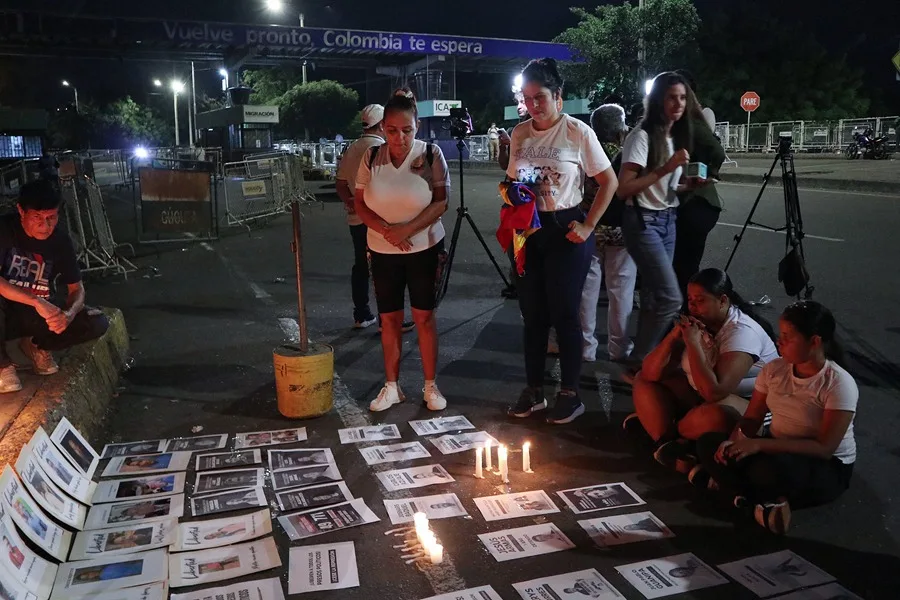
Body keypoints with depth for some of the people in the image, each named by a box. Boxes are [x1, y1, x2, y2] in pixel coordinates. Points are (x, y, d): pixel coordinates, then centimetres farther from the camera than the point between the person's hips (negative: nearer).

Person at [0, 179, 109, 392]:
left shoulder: (61, 240, -7)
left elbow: (77, 288, -4)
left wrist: (67, 314, -26)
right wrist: (37, 301, -41)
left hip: (38, 313, 3)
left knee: (97, 323, -19)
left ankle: (36, 345, 8)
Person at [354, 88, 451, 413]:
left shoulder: (431, 154, -9)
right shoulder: (372, 158, -3)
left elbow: (442, 201, -11)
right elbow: (359, 204, 0)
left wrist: (407, 229, -21)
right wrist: (386, 230, -17)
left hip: (425, 248, -2)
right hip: (383, 251, 2)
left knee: (424, 316, 4)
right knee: (389, 318, 8)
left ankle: (431, 386, 15)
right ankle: (391, 386, 19)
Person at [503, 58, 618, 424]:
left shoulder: (577, 132, -8)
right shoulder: (519, 134, 6)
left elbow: (609, 182, -6)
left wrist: (588, 226, -11)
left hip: (564, 230, -5)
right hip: (529, 230, 5)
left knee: (564, 313, 0)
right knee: (532, 313, 10)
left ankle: (570, 394, 14)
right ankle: (534, 391, 22)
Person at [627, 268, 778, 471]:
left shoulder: (742, 332, -22)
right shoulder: (695, 322, -2)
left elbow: (714, 392, -34)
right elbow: (650, 373, -8)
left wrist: (693, 343, -31)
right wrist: (673, 336, -21)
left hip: (749, 406, -7)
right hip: (699, 395, 7)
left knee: (715, 415, -40)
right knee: (643, 380, -3)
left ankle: (656, 422, -12)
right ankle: (667, 441, -22)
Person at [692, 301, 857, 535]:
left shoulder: (839, 384, -20)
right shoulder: (774, 369, -3)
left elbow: (824, 448, -24)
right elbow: (752, 418, 2)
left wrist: (759, 444, -31)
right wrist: (736, 440, -21)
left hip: (828, 468, -6)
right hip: (777, 450, 6)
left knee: (769, 468, -39)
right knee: (709, 443, -14)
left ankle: (724, 482, -11)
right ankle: (765, 502, -22)